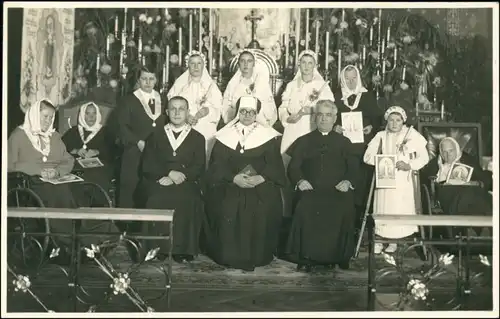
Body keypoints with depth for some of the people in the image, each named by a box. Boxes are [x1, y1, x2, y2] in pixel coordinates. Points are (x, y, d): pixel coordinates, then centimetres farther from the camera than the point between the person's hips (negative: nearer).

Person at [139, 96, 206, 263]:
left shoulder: (197, 138, 17)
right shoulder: (155, 136, 20)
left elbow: (199, 168, 5)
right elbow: (147, 165, 8)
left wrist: (179, 177, -12)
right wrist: (169, 173, -10)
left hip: (187, 184, -1)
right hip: (158, 182, 1)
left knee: (188, 201, -34)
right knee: (157, 199, -32)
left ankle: (183, 248, -24)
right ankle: (158, 247, -21)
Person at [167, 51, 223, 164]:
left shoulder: (211, 85, 11)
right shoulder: (179, 84, 9)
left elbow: (217, 109, 3)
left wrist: (207, 110, -19)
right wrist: (185, 116, -18)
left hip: (206, 131, 0)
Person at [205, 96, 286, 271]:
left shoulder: (268, 136, 9)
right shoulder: (225, 135, 12)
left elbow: (275, 166, 2)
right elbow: (217, 165, 3)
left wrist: (260, 178, -18)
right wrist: (234, 178, -16)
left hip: (261, 185, -1)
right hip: (230, 184, 1)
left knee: (263, 209, -28)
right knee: (227, 207, -27)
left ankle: (257, 256, -10)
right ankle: (230, 255, -9)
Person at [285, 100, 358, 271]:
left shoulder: (344, 142, 23)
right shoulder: (304, 141, 23)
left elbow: (353, 167, 11)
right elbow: (293, 166, 12)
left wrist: (347, 181, -10)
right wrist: (300, 180, -9)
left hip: (338, 192, 0)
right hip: (311, 191, 0)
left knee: (344, 211, -31)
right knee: (305, 210, -32)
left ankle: (340, 257, -14)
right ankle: (307, 257, -19)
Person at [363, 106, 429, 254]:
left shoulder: (412, 134, 3)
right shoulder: (381, 136, 8)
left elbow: (424, 157, 1)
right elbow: (367, 156, 1)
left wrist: (409, 165, -16)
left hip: (403, 180, -1)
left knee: (401, 209, -5)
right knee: (383, 208, -3)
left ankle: (394, 241, 9)